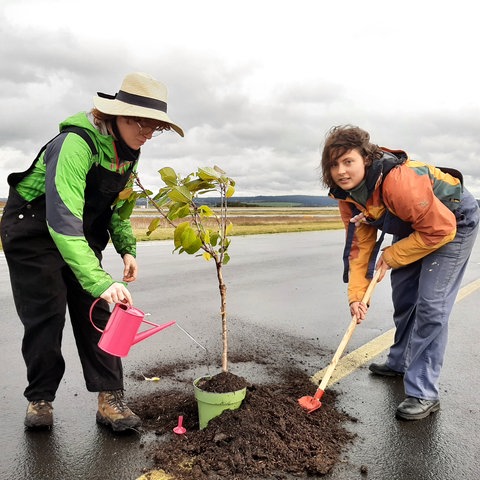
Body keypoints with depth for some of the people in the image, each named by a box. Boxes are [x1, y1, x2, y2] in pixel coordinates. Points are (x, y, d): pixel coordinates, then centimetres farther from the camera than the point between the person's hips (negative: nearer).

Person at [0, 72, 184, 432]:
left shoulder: (129, 152, -5)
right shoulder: (76, 143, -31)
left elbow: (117, 206, 8)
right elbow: (63, 220, -41)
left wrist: (127, 249, -7)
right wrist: (101, 282, -49)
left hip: (83, 235, 6)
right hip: (33, 227, -6)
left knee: (95, 312, -2)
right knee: (46, 315, -4)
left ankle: (110, 398, 3)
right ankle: (40, 399, 16)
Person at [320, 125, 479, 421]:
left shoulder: (398, 180, -39)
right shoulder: (347, 194, -15)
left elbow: (440, 229, -32)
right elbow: (359, 243, -9)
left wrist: (393, 255, -21)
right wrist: (356, 294, -15)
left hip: (454, 222, -7)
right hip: (412, 226, 8)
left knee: (430, 305, -14)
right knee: (403, 297, 14)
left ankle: (424, 394, -4)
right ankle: (401, 363, 36)